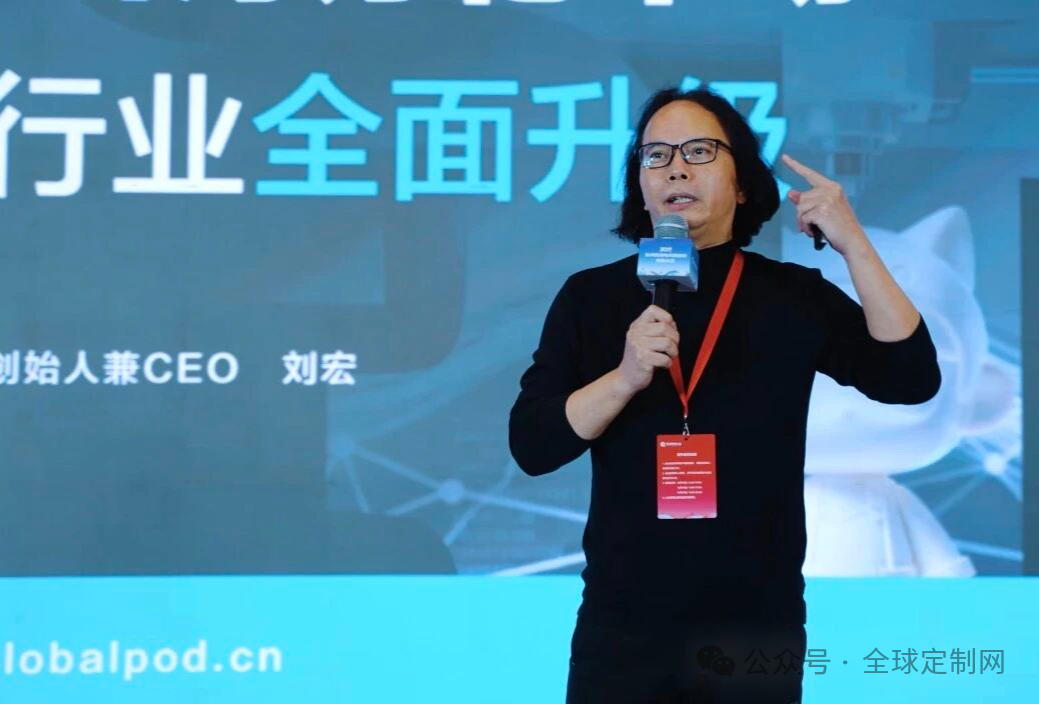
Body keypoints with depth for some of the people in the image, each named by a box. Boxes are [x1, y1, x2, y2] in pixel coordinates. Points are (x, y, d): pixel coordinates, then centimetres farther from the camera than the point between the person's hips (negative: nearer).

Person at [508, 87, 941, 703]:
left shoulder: (796, 297, 1)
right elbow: (530, 446, -5)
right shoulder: (590, 297, 1)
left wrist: (854, 245, -16)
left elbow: (911, 380, -9)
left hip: (756, 629, 0)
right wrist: (625, 378, -21)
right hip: (624, 626, 0)